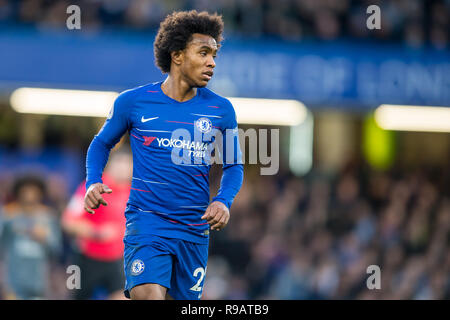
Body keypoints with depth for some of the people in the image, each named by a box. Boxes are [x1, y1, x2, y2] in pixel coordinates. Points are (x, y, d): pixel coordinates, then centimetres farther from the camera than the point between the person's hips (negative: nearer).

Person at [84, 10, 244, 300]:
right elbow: (102, 144, 14)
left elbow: (233, 165, 13)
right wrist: (93, 184, -4)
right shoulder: (133, 102, 0)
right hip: (146, 222, -3)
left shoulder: (221, 110, 4)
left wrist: (224, 201, -7)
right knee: (148, 296, -25)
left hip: (195, 231, 3)